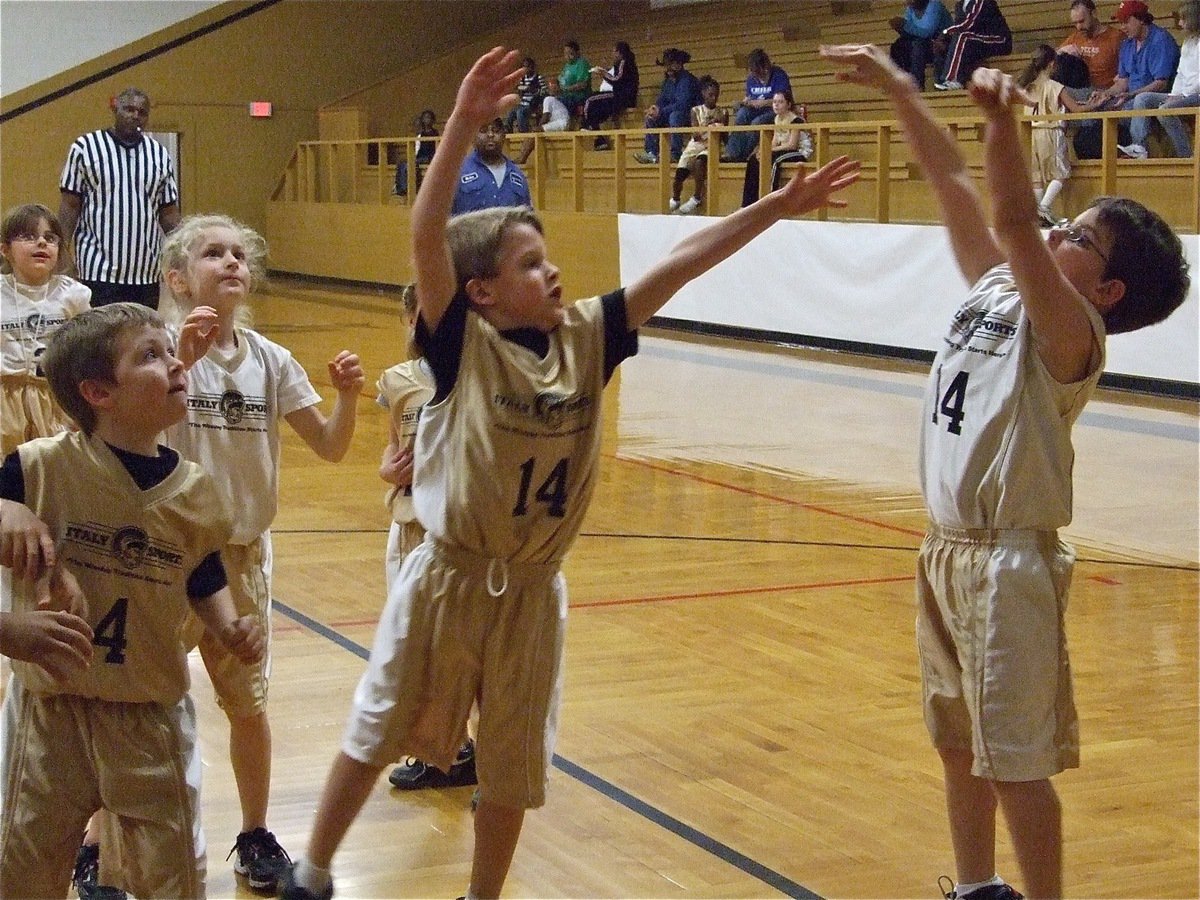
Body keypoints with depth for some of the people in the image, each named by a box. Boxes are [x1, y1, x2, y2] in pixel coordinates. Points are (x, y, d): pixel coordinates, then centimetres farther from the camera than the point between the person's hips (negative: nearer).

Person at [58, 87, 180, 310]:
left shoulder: (160, 155, 12)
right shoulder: (85, 148, 2)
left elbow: (168, 212, 13)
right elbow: (70, 206, 1)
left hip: (148, 274, 4)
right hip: (98, 271, -4)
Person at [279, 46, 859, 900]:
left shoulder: (584, 337, -3)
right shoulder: (463, 343, -15)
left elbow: (677, 265, -5)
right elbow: (427, 237, -30)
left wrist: (781, 205, -8)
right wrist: (465, 123, -41)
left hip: (532, 592, 3)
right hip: (448, 581, -3)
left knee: (513, 768, 14)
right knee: (376, 736, 14)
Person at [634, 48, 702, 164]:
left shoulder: (687, 79, -17)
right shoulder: (668, 81, 10)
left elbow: (682, 104, -26)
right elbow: (662, 101, 12)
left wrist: (660, 112, -26)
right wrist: (655, 108, -13)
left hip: (691, 116, -9)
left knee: (674, 116, -37)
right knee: (650, 118, -2)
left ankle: (676, 154, -36)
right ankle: (652, 153, -12)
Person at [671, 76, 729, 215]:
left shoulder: (723, 112, 7)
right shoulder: (696, 110, 8)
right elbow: (696, 136, -1)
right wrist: (706, 126, -19)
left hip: (712, 146, -2)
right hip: (696, 145, 2)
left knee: (700, 161, -38)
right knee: (680, 174, -18)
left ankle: (697, 198, -24)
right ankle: (674, 200, 14)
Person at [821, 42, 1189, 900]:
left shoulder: (1069, 332, -14)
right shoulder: (995, 289, 7)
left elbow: (1014, 217, -32)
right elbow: (953, 183, 11)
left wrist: (1002, 118, -42)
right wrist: (896, 86, 10)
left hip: (1008, 562, -9)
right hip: (946, 548, 9)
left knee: (1017, 761, -2)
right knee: (959, 742, 19)